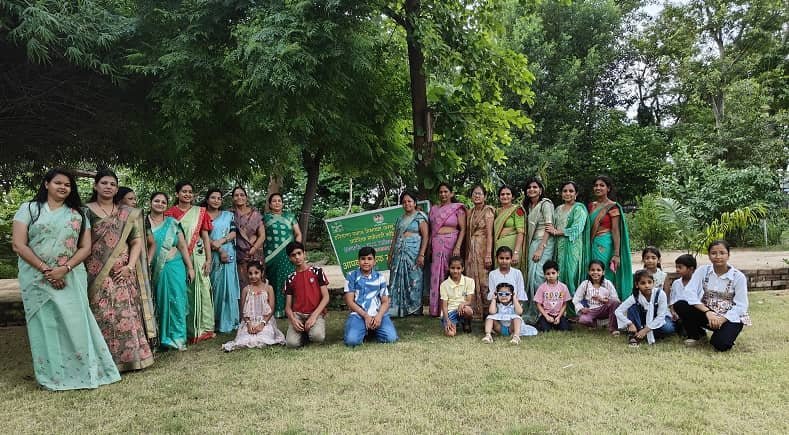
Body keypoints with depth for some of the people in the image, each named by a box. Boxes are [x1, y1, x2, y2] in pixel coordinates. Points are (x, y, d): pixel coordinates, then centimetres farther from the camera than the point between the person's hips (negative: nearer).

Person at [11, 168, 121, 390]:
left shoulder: (77, 214, 10)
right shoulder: (29, 209, 4)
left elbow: (86, 247, 4)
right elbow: (19, 245, -4)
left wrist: (64, 269, -12)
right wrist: (46, 270, -12)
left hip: (71, 278, 1)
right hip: (38, 279, -1)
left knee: (75, 323, -2)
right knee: (46, 325, 1)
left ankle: (83, 371, 7)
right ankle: (53, 376, 12)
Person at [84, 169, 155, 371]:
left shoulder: (127, 214, 11)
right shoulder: (86, 211, 4)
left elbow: (137, 242, 7)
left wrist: (130, 266, -6)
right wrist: (86, 270, -10)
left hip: (123, 274, 2)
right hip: (97, 275, -2)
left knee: (127, 314, 1)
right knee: (102, 315, -3)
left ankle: (130, 357, 11)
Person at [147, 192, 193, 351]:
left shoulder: (173, 223, 7)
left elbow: (183, 246, 6)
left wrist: (190, 267, 3)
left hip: (174, 266, 1)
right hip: (155, 269, 0)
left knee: (176, 300, -4)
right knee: (160, 302, 4)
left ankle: (178, 337, 3)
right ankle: (162, 338, 14)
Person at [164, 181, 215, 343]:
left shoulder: (200, 212, 10)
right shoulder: (170, 213, 5)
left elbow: (205, 237, 9)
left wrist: (208, 259, 1)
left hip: (198, 255, 1)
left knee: (202, 290, -3)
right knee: (184, 292, -1)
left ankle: (205, 328, 2)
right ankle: (189, 329, 7)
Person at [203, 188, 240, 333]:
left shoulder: (228, 215, 14)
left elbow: (233, 233, 4)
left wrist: (221, 241, -14)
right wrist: (218, 250, -12)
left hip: (227, 255, 1)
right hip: (209, 256, -1)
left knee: (226, 285, -3)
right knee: (211, 287, 0)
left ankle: (227, 321, 2)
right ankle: (211, 322, 6)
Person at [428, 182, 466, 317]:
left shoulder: (457, 208, 3)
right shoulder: (434, 209, 15)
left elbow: (463, 229, -3)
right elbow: (431, 230, 14)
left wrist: (458, 247, -14)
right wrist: (429, 247, 6)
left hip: (451, 245, -3)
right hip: (436, 246, 4)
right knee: (436, 276, 2)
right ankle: (437, 309, 8)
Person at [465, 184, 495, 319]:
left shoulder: (488, 210, -5)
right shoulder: (469, 212, 14)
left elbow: (489, 234, -11)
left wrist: (488, 255, -18)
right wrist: (466, 252, 11)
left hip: (482, 247, -6)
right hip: (471, 249, 6)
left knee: (483, 279, -6)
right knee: (471, 279, 5)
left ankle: (487, 311, 4)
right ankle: (474, 311, 13)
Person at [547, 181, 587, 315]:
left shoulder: (579, 208, -1)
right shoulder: (558, 209, 19)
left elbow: (576, 229, -11)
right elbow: (553, 228, 21)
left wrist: (556, 232, -8)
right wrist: (553, 231, 0)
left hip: (572, 247, -6)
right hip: (559, 247, 6)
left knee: (570, 275, -9)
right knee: (558, 277, 1)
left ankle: (573, 311, -3)